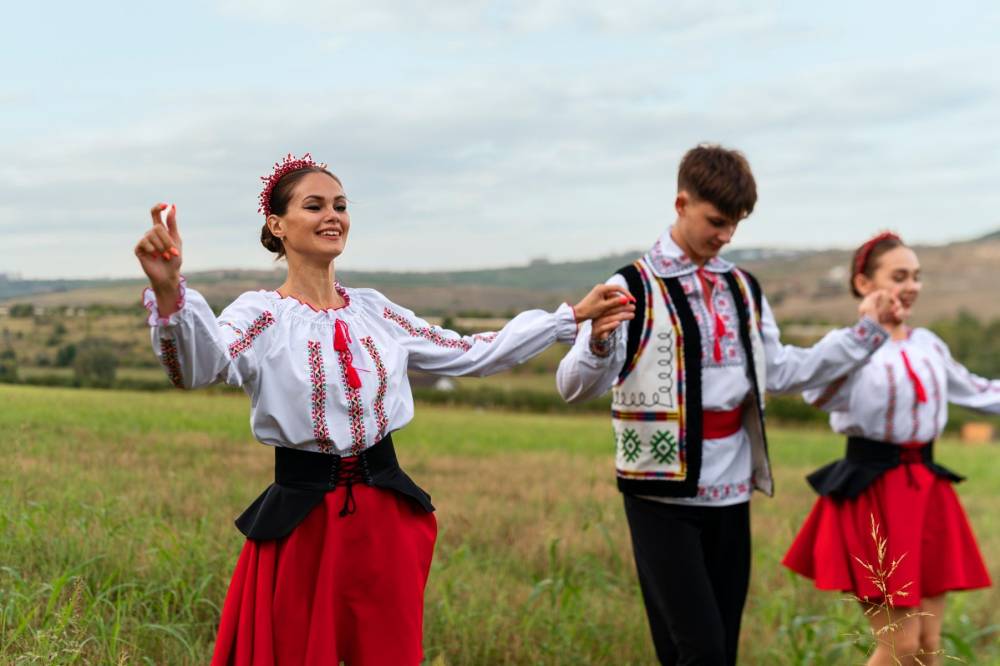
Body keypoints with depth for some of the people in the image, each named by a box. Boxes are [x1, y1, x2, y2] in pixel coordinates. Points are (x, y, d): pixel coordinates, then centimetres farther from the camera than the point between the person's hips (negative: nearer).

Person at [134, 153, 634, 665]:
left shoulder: (375, 311, 9)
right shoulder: (262, 314, -8)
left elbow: (473, 354, 16)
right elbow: (198, 366, -29)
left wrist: (573, 317, 16)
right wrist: (168, 291, -51)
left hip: (386, 518, 5)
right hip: (302, 520, -4)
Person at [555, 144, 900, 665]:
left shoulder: (743, 290, 11)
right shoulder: (634, 288, -9)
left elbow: (780, 371, 19)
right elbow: (574, 387, -15)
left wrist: (864, 332, 16)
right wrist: (598, 344, -36)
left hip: (729, 494, 6)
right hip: (663, 494, -6)